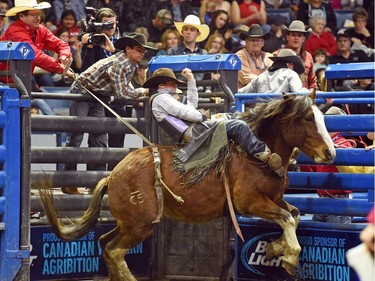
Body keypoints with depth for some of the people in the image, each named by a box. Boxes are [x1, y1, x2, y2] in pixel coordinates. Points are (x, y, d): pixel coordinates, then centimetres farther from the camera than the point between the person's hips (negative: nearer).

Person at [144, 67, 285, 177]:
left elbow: (192, 105, 33)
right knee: (239, 126, -21)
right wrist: (202, 117, 1)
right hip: (193, 133, -11)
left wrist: (191, 80, 31)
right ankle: (264, 155, -26)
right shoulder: (160, 98, -2)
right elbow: (184, 112, -12)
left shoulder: (166, 99, 30)